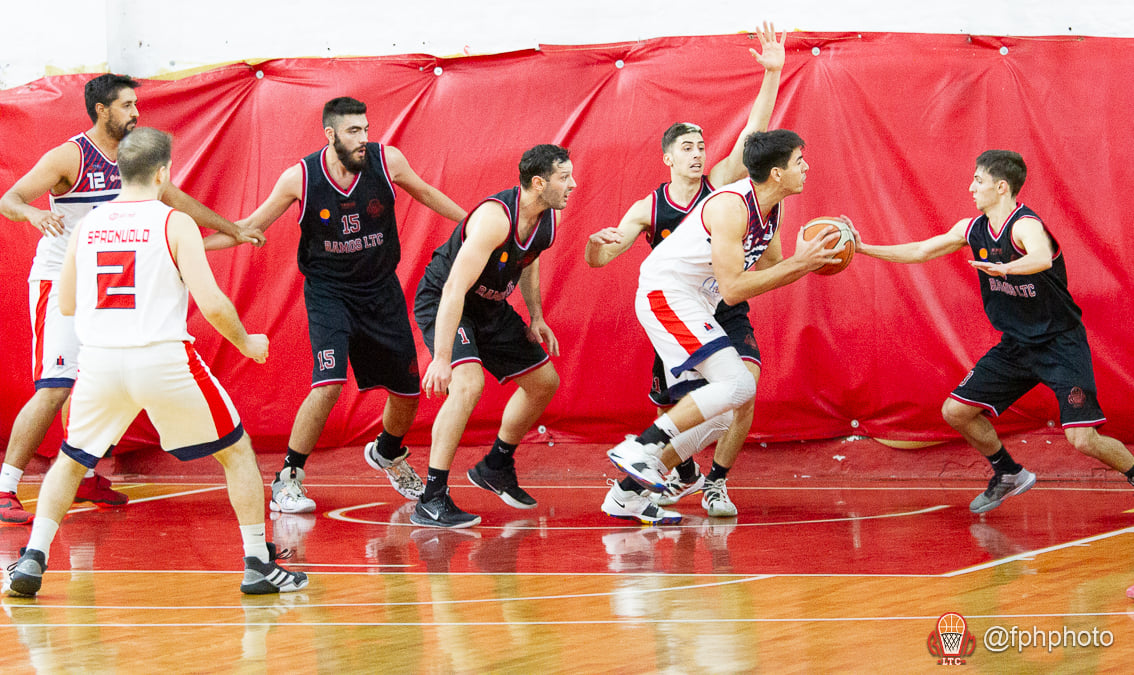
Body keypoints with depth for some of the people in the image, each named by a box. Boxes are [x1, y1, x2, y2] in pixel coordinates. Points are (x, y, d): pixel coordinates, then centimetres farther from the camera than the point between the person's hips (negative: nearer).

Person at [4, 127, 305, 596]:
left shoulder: (87, 226, 8)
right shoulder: (175, 224, -4)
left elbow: (67, 304, 16)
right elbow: (211, 302, -10)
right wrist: (246, 343, 7)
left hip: (99, 362, 3)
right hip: (163, 359, -3)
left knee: (70, 462, 24)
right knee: (237, 452, 14)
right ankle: (259, 565, 11)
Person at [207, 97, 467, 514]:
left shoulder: (387, 161, -13)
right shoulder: (300, 178, -17)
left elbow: (424, 193, 8)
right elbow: (252, 226, -4)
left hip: (381, 290, 3)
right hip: (328, 289, -3)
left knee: (407, 391, 11)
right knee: (329, 383, -24)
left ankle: (387, 454, 44)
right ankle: (287, 480, -11)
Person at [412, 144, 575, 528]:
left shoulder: (547, 217, -7)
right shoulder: (495, 218, -33)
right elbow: (454, 288, -36)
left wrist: (535, 316, 7)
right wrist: (442, 358, -40)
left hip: (490, 307, 9)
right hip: (441, 302, -9)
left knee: (545, 382, 14)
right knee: (468, 383, -31)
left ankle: (495, 467, 35)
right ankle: (431, 501, -28)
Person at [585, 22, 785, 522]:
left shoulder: (720, 185, -4)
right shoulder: (648, 209, -3)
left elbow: (754, 133, -16)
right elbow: (599, 260, -6)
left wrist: (772, 74, -28)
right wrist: (595, 243, -31)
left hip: (728, 315, -1)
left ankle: (716, 483, -9)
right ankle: (685, 472, 39)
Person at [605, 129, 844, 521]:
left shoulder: (771, 208, 6)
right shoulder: (732, 207, -23)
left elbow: (770, 268, 16)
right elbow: (733, 289, -26)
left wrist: (809, 261, -3)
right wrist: (799, 264, -24)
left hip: (691, 306, 10)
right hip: (667, 294, -10)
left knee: (718, 415, 8)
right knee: (739, 385, -23)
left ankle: (626, 495, 11)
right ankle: (641, 446, -20)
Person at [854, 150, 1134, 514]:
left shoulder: (1025, 225, -24)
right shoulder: (973, 229, 1)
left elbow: (1042, 258, -47)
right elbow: (920, 252, 11)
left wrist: (1004, 268, -66)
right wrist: (863, 248, 6)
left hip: (1061, 344, -8)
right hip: (1016, 345, 8)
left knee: (1083, 440, -19)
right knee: (955, 412, 5)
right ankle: (1008, 475, 27)